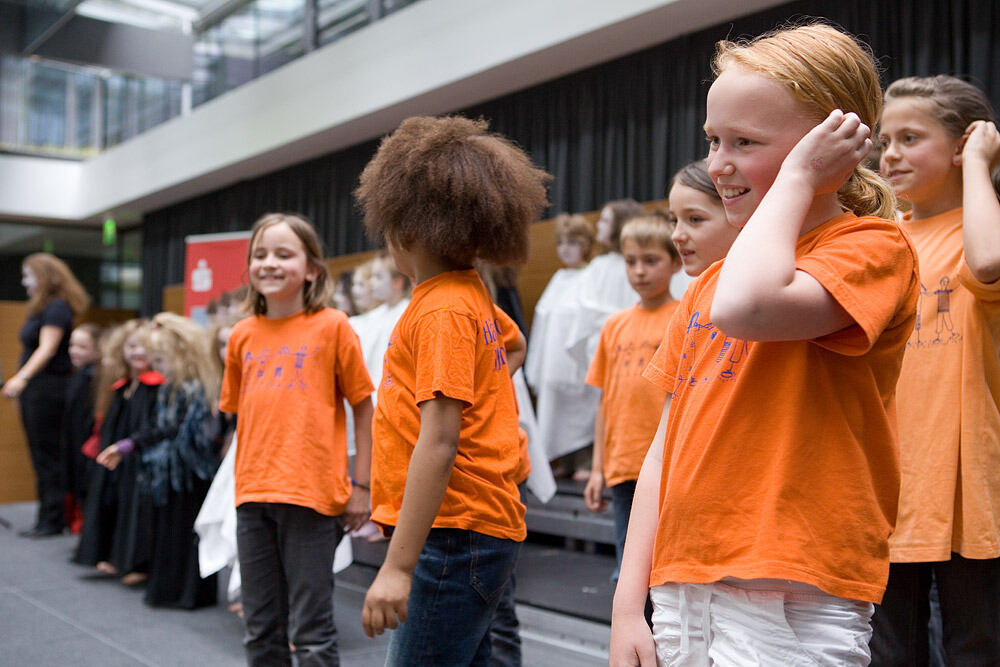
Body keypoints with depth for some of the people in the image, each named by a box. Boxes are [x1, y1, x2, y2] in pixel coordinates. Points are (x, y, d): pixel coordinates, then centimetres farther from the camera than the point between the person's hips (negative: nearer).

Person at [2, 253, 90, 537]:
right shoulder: (39, 309, 17)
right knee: (41, 454, 11)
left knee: (48, 455, -5)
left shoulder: (57, 308, -11)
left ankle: (52, 520, 1)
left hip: (48, 388, -10)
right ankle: (47, 517, 16)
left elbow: (47, 349, -20)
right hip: (33, 389, 10)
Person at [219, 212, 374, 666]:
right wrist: (246, 478, 10)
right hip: (253, 495, 5)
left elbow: (363, 408, -2)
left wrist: (360, 486, -4)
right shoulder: (243, 335, 8)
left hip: (312, 495, -5)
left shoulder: (332, 326, -5)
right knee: (260, 628, 15)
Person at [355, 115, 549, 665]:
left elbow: (438, 444, -22)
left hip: (453, 535, -10)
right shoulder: (471, 293, 13)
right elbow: (514, 348, 36)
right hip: (478, 523, 10)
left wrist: (397, 566, -23)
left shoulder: (442, 310, -15)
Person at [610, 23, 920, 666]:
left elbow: (746, 307, -28)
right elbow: (666, 448, 11)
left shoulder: (872, 248, -7)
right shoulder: (708, 283, 13)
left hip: (788, 607, -6)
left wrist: (797, 176, -13)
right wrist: (629, 604, 6)